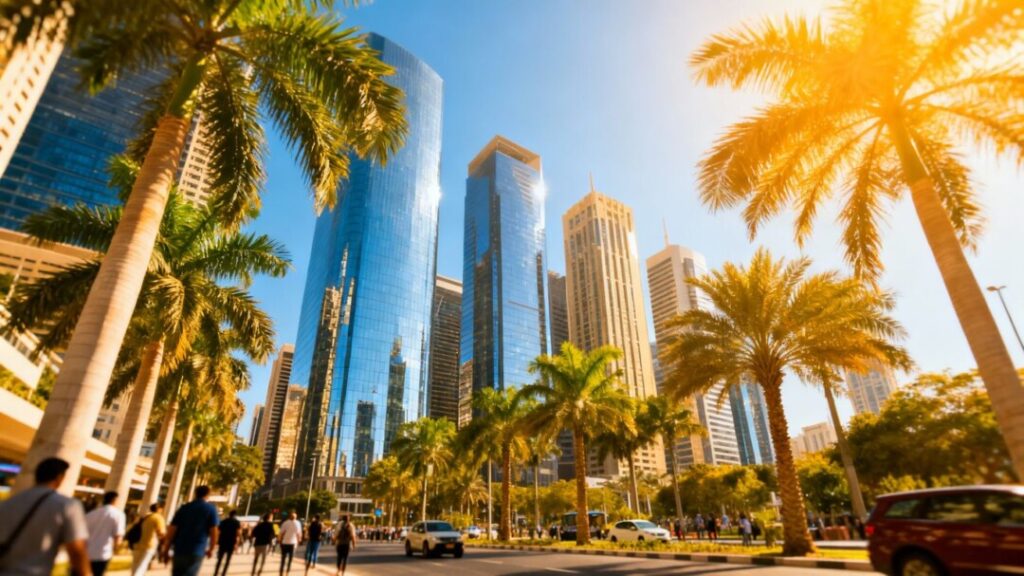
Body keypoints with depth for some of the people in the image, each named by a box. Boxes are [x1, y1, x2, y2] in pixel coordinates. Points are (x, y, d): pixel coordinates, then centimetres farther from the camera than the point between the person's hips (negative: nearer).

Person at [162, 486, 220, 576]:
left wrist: (166, 550, 6)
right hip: (196, 552, -4)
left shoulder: (184, 508, 8)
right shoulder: (211, 509, -1)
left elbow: (172, 530, 1)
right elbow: (213, 531, -5)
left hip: (179, 550, 4)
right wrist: (211, 549, 8)